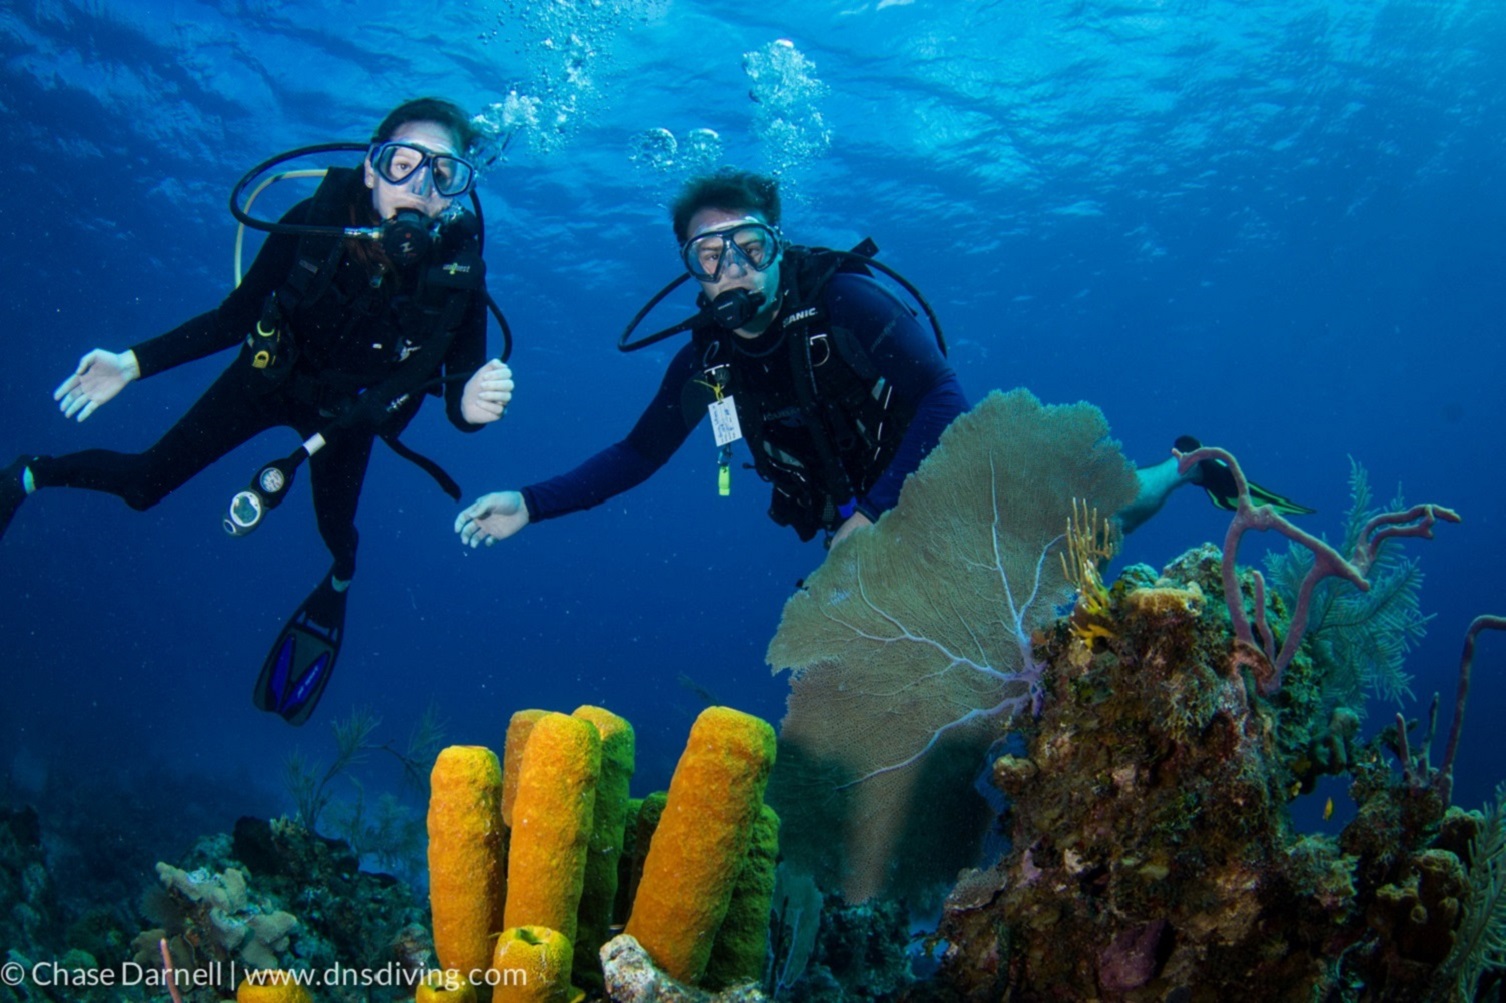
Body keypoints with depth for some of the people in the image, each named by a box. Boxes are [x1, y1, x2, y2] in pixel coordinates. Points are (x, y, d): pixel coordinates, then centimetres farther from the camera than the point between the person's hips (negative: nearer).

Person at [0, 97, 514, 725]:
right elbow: (235, 316, -15)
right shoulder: (316, 221, -31)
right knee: (145, 483, 0)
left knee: (335, 527, 6)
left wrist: (471, 405, -49)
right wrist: (135, 362, -20)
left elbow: (461, 384, -25)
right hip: (273, 374, 0)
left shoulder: (458, 271, -32)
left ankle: (339, 579, 46)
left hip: (350, 411, 0)